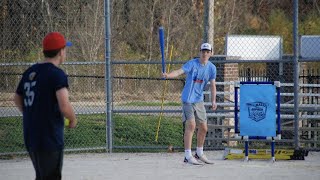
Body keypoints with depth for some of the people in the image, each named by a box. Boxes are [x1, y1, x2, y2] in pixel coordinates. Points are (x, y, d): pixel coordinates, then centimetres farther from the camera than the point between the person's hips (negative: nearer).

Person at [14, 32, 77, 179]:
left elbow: (17, 99, 20)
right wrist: (73, 120, -5)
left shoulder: (29, 72, 9)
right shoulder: (57, 74, -15)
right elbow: (64, 106, -24)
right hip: (50, 139, -8)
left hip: (30, 138, 8)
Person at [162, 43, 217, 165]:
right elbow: (179, 72, -24)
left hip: (199, 100, 6)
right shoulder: (192, 64, -11)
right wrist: (167, 75, -42)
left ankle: (199, 154, 27)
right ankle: (188, 156, -14)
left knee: (203, 128, 9)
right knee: (191, 125, -17)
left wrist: (213, 101, -5)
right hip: (188, 99, -6)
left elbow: (212, 85, 5)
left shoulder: (212, 68, 4)